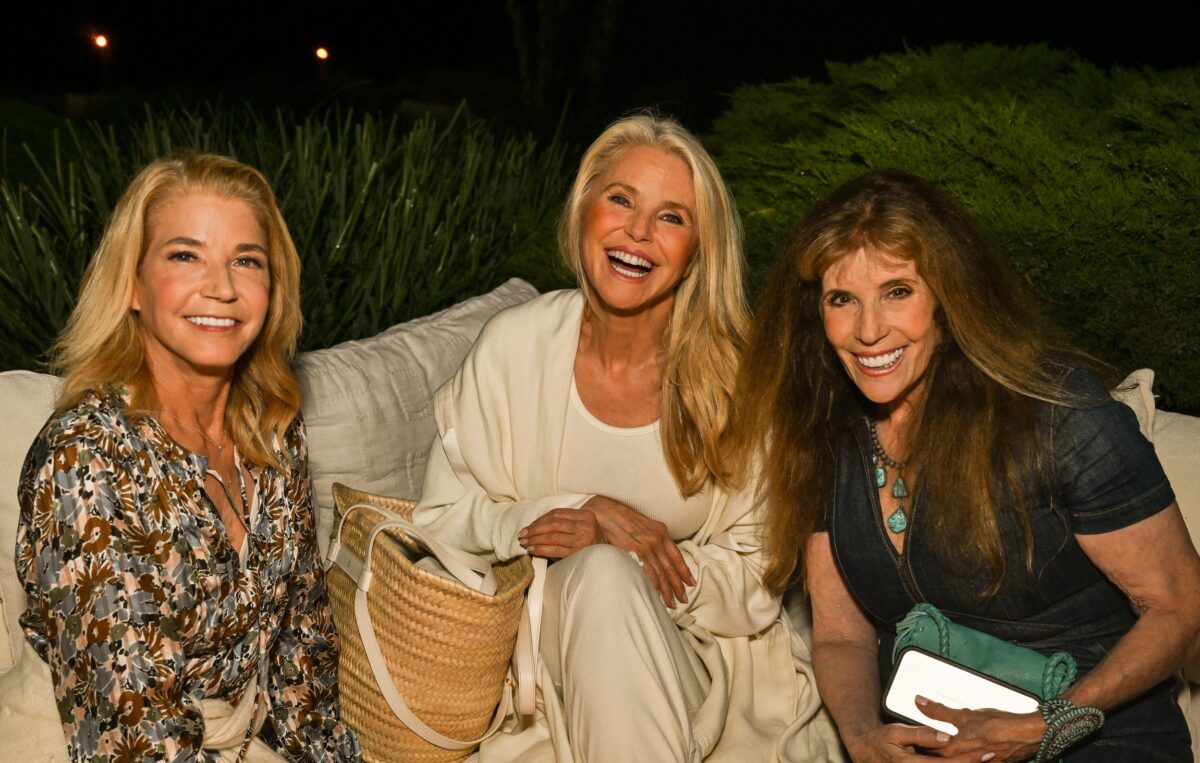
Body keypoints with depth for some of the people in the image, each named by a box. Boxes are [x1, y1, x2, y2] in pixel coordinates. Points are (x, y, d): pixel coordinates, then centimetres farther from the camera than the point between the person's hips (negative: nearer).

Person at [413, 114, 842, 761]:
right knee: (603, 573, -32)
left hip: (694, 661, 0)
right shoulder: (515, 345, -5)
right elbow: (440, 517, -2)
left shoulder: (735, 375, -7)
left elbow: (757, 590, -4)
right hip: (543, 650, 0)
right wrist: (586, 512, -17)